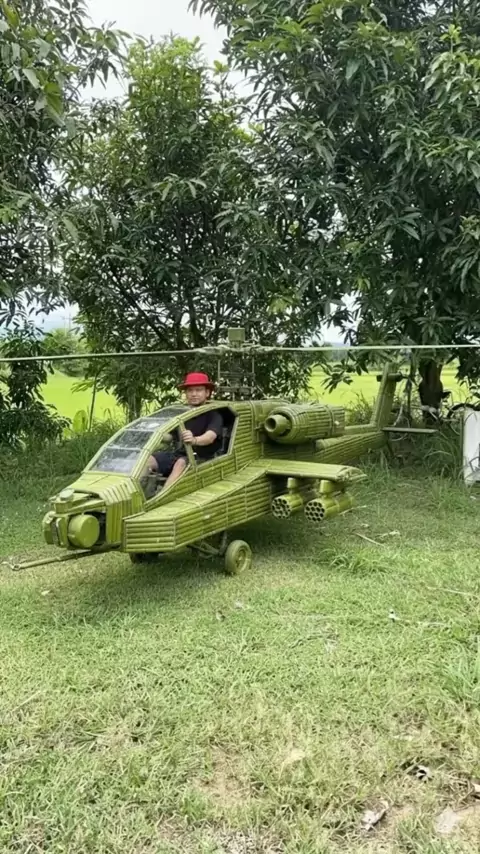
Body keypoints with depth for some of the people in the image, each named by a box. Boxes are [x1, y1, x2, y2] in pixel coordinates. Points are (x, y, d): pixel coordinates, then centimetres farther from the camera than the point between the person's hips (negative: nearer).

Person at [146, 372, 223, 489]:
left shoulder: (213, 415, -4)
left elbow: (210, 437, -25)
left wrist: (195, 440, -47)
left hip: (202, 459, -6)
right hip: (180, 454, 6)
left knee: (181, 463, -37)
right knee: (147, 459, -17)